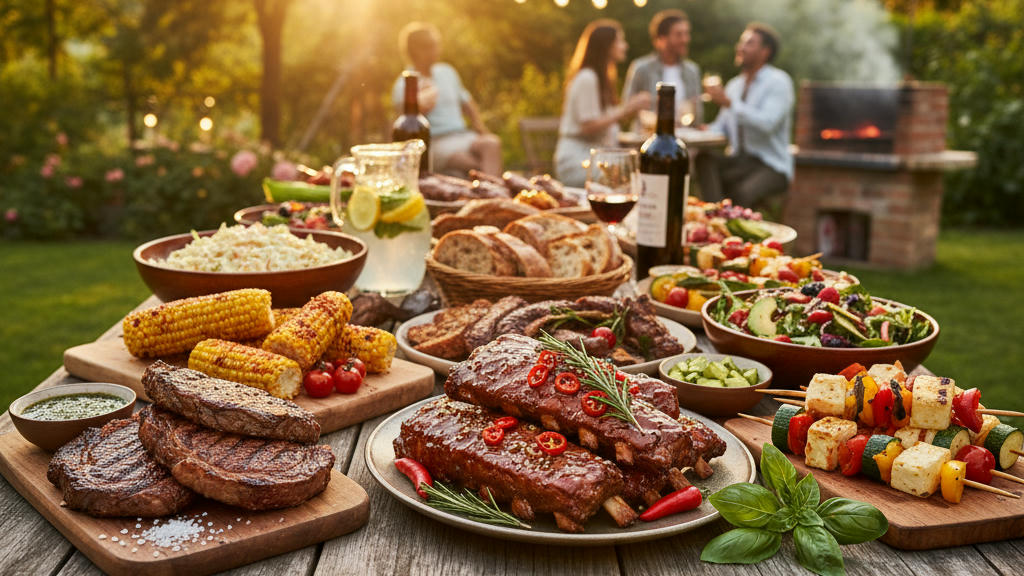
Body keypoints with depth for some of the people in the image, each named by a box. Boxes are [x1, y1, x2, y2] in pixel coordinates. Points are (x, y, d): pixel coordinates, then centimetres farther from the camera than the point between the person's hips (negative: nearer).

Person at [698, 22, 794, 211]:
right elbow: (721, 127, 17)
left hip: (771, 166, -6)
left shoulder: (779, 82, -5)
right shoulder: (734, 85, 16)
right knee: (704, 160, -25)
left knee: (744, 193, -36)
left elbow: (767, 123, -21)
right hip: (738, 161, 6)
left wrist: (728, 102, -22)